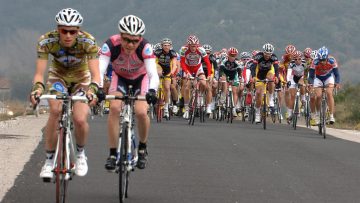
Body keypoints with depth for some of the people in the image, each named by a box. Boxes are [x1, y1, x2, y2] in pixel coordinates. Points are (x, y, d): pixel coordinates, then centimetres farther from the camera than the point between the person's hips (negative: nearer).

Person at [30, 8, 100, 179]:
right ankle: (49, 160, -17)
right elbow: (40, 72, -32)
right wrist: (37, 87, -53)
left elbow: (95, 73, -37)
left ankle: (80, 154, 12)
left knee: (80, 120, -21)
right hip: (58, 76, 1)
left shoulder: (88, 42, -31)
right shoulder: (47, 41, -28)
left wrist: (93, 88, -57)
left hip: (81, 79, 0)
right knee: (56, 110, -29)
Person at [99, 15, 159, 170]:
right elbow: (100, 69, -41)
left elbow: (153, 73, -41)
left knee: (141, 112, -22)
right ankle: (112, 153, -13)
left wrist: (152, 90, -61)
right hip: (120, 77, 1)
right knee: (115, 108, -25)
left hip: (140, 78, -1)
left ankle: (142, 148, 7)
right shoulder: (111, 45, -33)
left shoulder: (145, 47, -34)